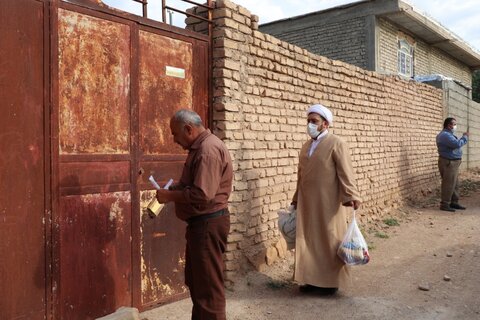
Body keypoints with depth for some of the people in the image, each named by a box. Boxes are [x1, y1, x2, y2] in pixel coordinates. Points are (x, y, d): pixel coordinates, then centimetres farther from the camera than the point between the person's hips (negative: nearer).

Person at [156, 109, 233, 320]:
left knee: (209, 285, 0)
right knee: (196, 281, 21)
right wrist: (172, 191, 6)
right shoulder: (199, 147, 14)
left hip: (208, 224, -11)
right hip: (200, 223, 11)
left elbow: (202, 195, -28)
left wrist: (170, 196, -16)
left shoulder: (208, 150, -20)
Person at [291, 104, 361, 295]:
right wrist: (297, 199, 18)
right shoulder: (306, 147, 14)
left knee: (329, 241, 5)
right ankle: (312, 278, 23)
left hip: (328, 203, -6)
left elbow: (346, 172, -13)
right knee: (309, 240, 10)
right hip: (308, 203, 6)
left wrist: (350, 196, -22)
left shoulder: (336, 144, -6)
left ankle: (330, 282, 18)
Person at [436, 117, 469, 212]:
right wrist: (465, 137, -13)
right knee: (448, 184, -8)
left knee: (454, 184, 14)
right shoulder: (445, 135, -18)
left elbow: (456, 144, 22)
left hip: (452, 162, 11)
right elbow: (457, 144, -26)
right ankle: (444, 204, -4)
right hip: (448, 163, -11)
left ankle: (454, 202, 21)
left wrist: (464, 137, 9)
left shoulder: (448, 134, 19)